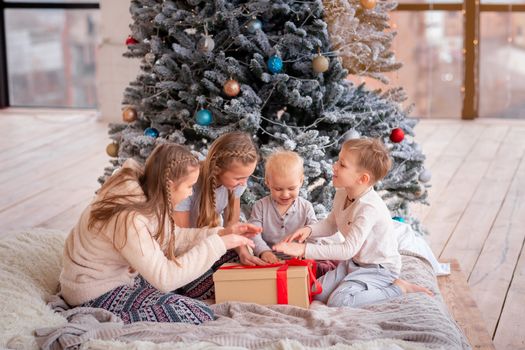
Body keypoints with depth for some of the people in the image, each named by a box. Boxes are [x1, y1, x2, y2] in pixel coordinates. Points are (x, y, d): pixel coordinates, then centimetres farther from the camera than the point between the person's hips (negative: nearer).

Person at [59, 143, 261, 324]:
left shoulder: (144, 194, -5)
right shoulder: (128, 219, -33)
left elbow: (172, 238, 7)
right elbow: (165, 278, -33)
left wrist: (221, 233, -2)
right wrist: (218, 244, -29)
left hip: (121, 275, 10)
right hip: (97, 295, -10)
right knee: (200, 317, -17)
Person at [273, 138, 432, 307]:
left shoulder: (369, 208, -30)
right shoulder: (342, 194, -2)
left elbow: (348, 249, -30)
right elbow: (331, 224, 15)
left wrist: (305, 250, -32)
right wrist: (309, 229, -8)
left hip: (378, 268, -8)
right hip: (354, 262, 8)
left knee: (338, 301, -26)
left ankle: (398, 287, -11)